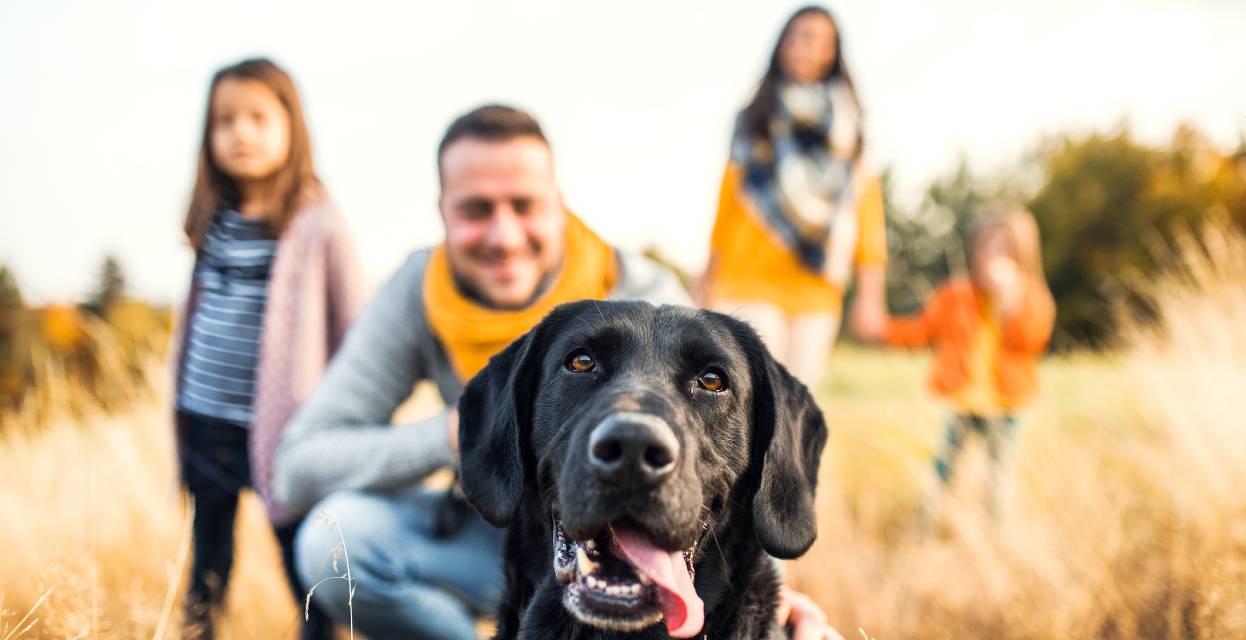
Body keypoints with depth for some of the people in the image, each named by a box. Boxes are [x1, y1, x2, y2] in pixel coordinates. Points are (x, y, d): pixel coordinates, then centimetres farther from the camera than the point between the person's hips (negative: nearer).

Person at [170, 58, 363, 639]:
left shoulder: (318, 225, -9)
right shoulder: (214, 219, 7)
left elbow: (355, 329, -6)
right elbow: (198, 314, 15)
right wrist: (182, 404, 15)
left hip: (281, 428, -5)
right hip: (205, 422, 6)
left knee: (306, 569, 2)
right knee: (207, 568, 18)